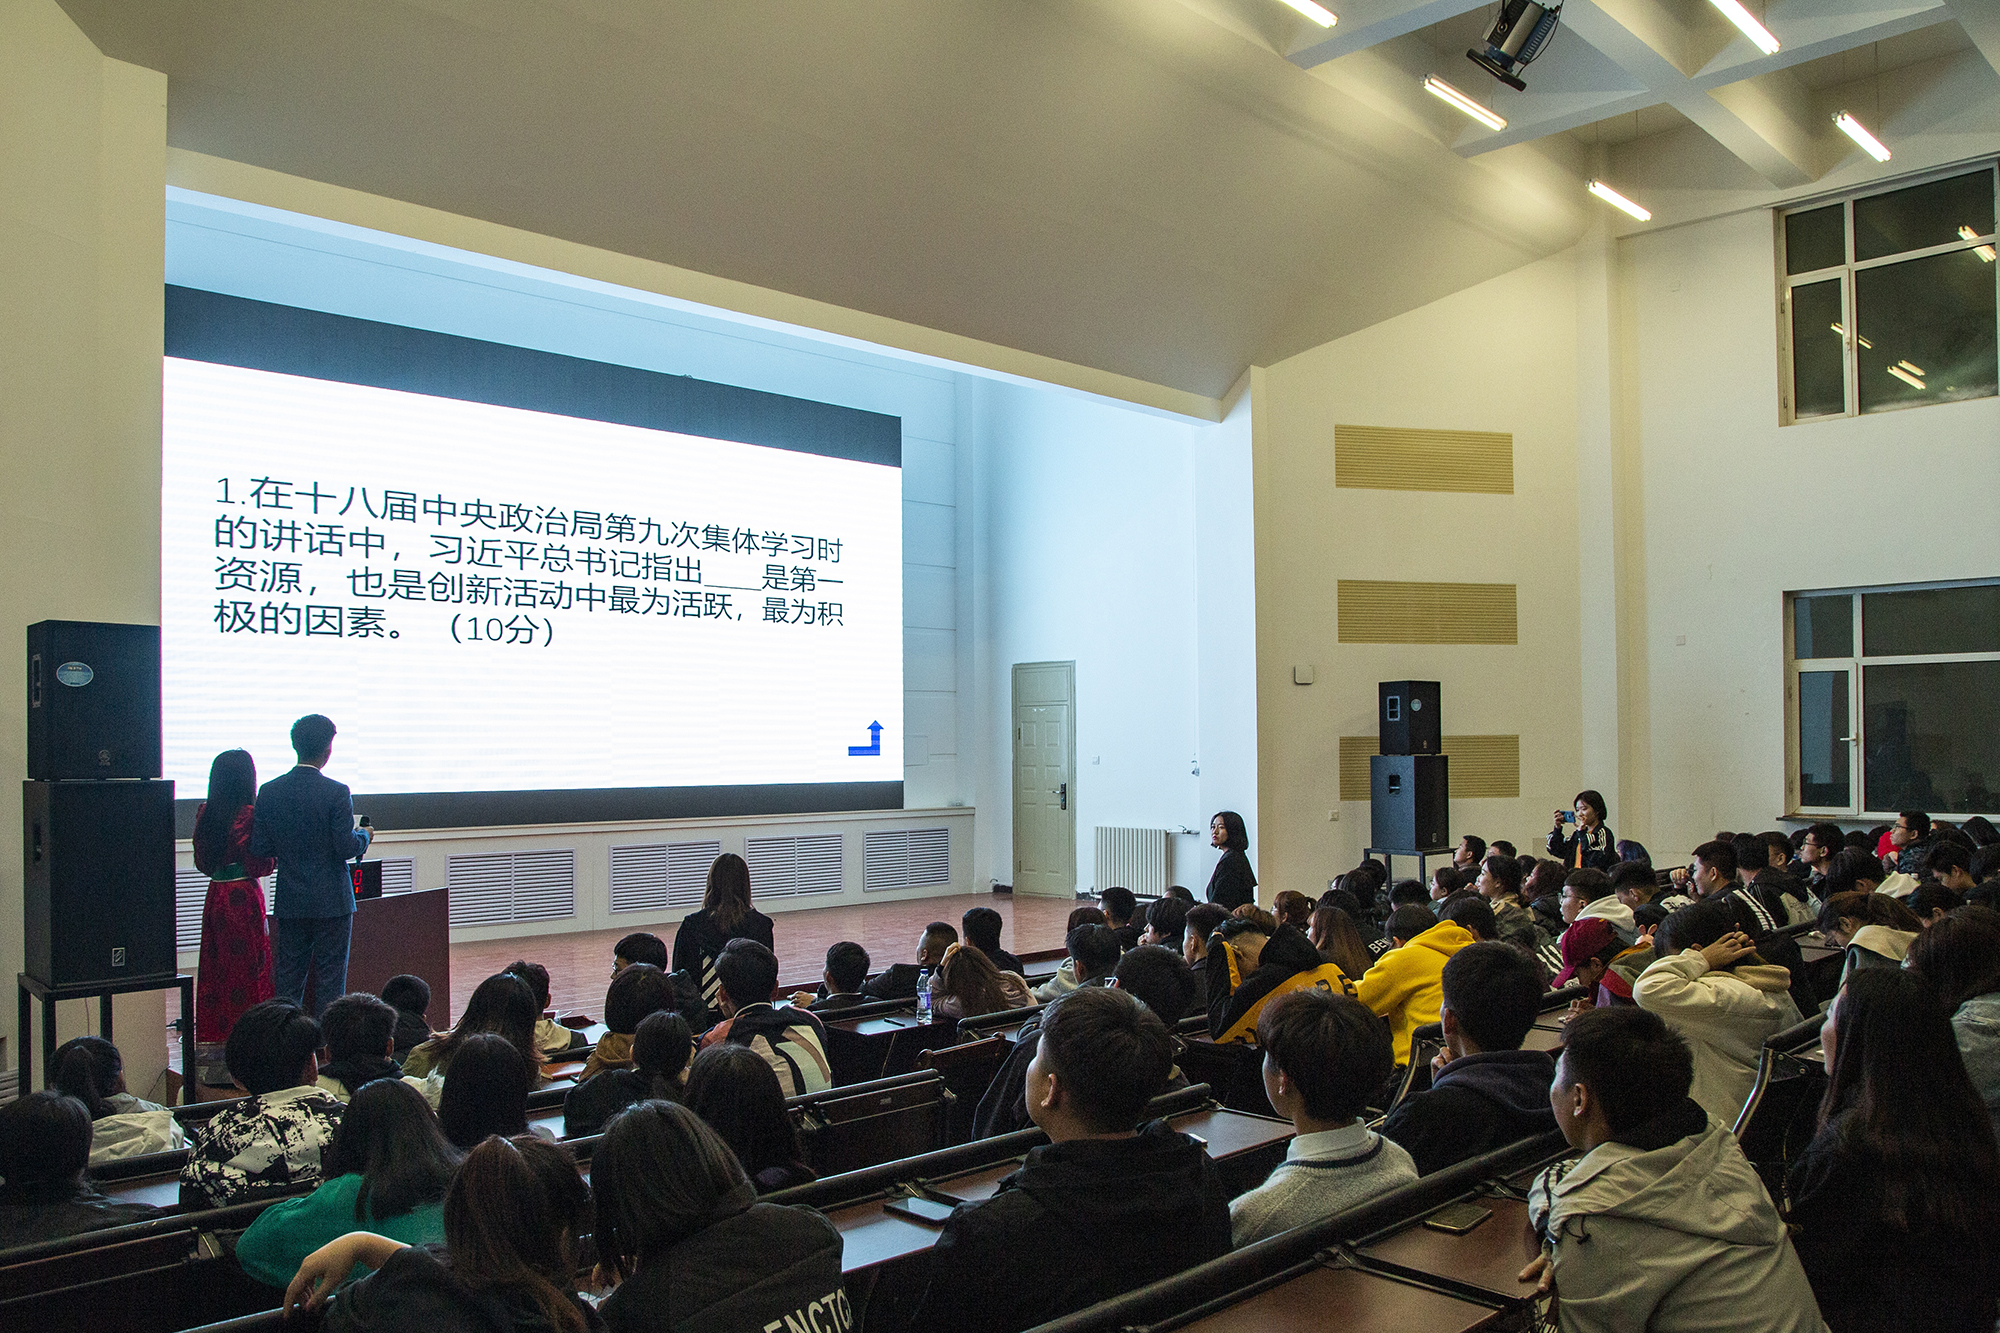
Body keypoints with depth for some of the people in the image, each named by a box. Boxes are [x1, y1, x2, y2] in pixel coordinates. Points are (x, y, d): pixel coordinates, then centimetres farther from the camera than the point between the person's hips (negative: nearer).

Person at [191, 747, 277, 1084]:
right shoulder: (249, 815, -16)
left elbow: (201, 861, 11)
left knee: (214, 967, 12)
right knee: (246, 968, 0)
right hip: (243, 896, -7)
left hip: (215, 895, 7)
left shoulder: (205, 813, 4)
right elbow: (260, 865, -15)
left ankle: (211, 1043, 18)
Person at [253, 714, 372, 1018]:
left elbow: (259, 849, 0)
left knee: (288, 976, 12)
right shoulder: (337, 793, -14)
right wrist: (363, 835, 5)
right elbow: (346, 847, -15)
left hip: (289, 902, 4)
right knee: (330, 976, 4)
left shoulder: (269, 792, -1)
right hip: (332, 901, -4)